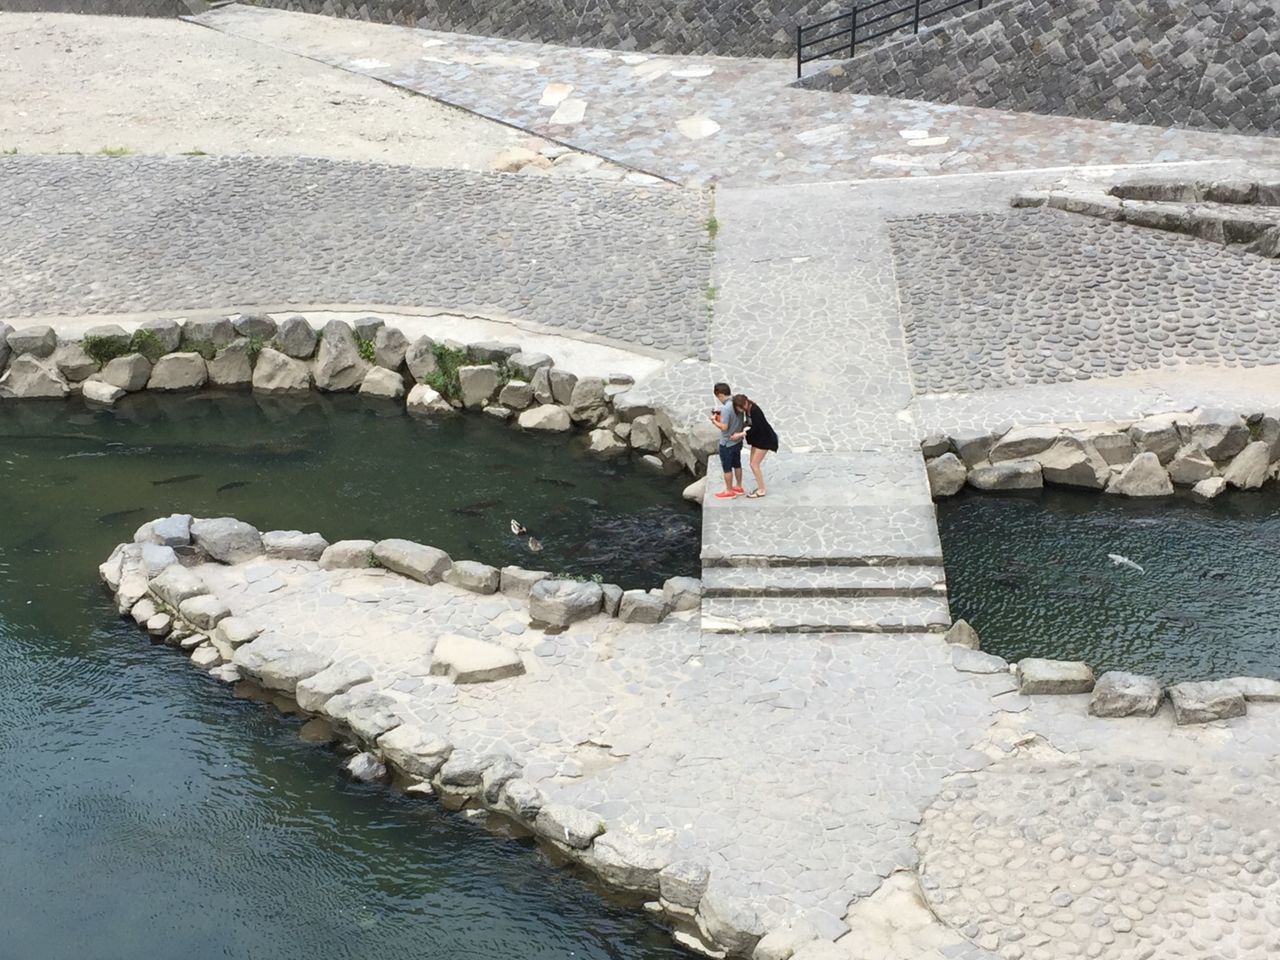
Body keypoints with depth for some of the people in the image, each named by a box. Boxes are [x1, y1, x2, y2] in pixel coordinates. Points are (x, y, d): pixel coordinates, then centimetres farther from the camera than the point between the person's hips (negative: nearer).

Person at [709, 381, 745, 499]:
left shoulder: (726, 408, -28)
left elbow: (724, 427, -28)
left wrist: (714, 420, -13)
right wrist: (720, 416, 6)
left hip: (727, 443, -8)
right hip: (737, 440, 8)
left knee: (727, 468, 7)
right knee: (737, 464, 22)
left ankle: (729, 491, 18)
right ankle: (738, 487, 35)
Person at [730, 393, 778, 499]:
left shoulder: (754, 410, -27)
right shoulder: (747, 409, -1)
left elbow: (756, 428, -29)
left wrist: (741, 434, -28)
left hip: (765, 439, -9)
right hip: (757, 438, 9)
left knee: (754, 464, -8)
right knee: (753, 464, 11)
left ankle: (762, 491, 1)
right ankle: (760, 487, 22)